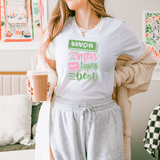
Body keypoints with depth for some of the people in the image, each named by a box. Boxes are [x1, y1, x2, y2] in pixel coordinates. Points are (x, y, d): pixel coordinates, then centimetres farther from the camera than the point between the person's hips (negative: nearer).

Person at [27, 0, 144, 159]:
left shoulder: (117, 28, -2)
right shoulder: (58, 28, 3)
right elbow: (50, 69, 14)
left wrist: (117, 81, 4)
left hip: (103, 117, -1)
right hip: (63, 116, 1)